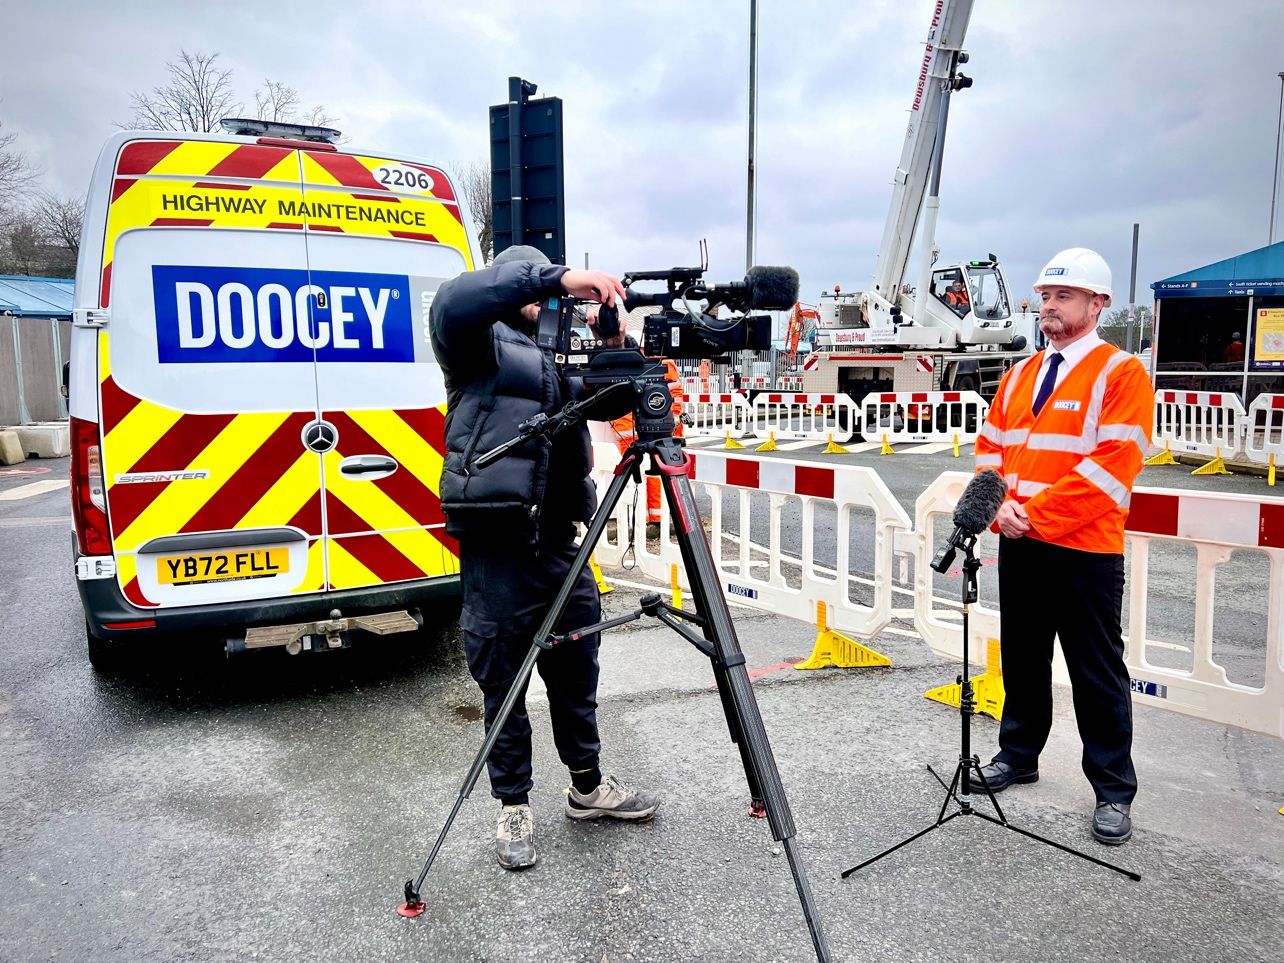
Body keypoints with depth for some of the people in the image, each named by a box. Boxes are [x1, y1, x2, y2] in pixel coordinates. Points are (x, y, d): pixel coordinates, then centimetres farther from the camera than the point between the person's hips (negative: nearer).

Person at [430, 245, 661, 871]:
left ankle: (588, 787, 32)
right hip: (497, 542, -6)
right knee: (503, 682, 5)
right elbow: (452, 303, -20)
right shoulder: (483, 343, 2)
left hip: (559, 542, 6)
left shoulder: (558, 356, 21)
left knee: (577, 672, 15)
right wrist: (556, 276, -26)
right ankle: (514, 807, 21)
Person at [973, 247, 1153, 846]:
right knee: (1021, 658, 17)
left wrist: (1037, 513, -18)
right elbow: (989, 446, 12)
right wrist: (1002, 504, -6)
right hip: (1018, 546, 6)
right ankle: (1019, 754, 33)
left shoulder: (1122, 374, -7)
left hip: (1084, 551, -6)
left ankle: (1113, 791, 17)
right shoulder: (1019, 376, 13)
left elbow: (1113, 466, -17)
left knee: (1097, 673, 4)